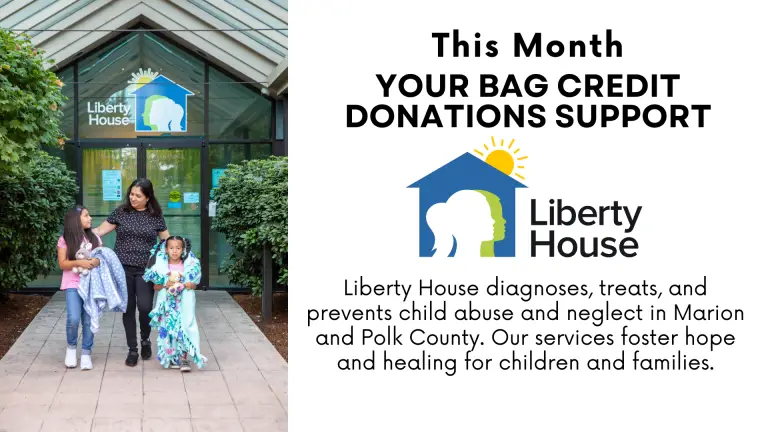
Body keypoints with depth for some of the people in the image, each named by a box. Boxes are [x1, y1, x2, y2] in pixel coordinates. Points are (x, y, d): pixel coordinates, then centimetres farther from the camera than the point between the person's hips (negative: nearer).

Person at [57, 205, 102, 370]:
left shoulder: (94, 237, 6)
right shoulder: (65, 240, -2)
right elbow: (62, 264, -4)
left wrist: (97, 261, -13)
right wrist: (78, 262, -20)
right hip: (73, 284, -2)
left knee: (89, 320, 1)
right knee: (73, 319, -14)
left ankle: (86, 353, 12)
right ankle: (71, 347, 11)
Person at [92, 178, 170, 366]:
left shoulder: (155, 216, 2)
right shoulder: (121, 212, 1)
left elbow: (167, 240, 9)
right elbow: (100, 230, 3)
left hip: (145, 270, -1)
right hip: (123, 269, 1)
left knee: (145, 307, -10)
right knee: (128, 309, 4)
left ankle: (145, 340, 19)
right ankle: (132, 349, 16)